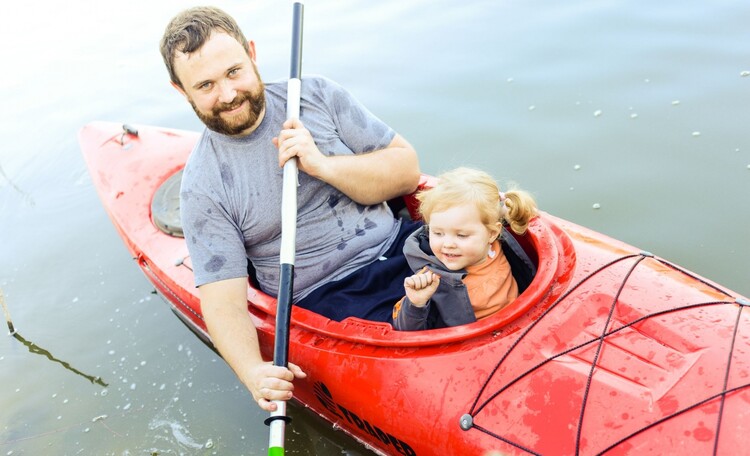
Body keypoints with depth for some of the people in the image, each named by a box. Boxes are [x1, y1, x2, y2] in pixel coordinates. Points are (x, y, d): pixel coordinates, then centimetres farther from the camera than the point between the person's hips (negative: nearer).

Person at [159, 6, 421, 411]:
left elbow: (407, 170, 0)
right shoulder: (203, 187, -6)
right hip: (327, 300, -3)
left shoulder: (317, 96, 1)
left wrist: (322, 165, -16)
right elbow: (223, 301, -9)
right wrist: (252, 371, -29)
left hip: (399, 246, 4)